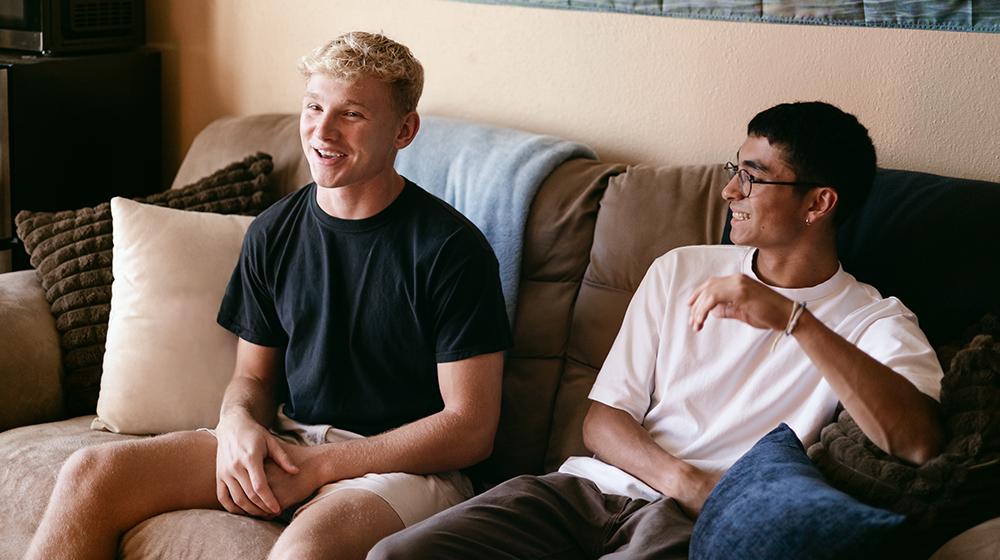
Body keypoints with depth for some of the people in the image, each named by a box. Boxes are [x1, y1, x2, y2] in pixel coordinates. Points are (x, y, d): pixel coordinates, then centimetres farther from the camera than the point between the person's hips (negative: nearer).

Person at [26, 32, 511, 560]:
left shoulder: (450, 249, -11)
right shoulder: (273, 233, 7)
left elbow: (470, 428, -12)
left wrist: (315, 467, -16)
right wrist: (238, 422, -10)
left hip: (406, 463, -6)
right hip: (286, 440, 6)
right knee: (90, 473, -12)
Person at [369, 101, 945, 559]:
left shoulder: (873, 321, 3)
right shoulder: (681, 271, 17)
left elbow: (919, 442, -18)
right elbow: (603, 417, 12)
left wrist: (794, 319, -23)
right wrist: (683, 479, -9)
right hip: (596, 485, 4)